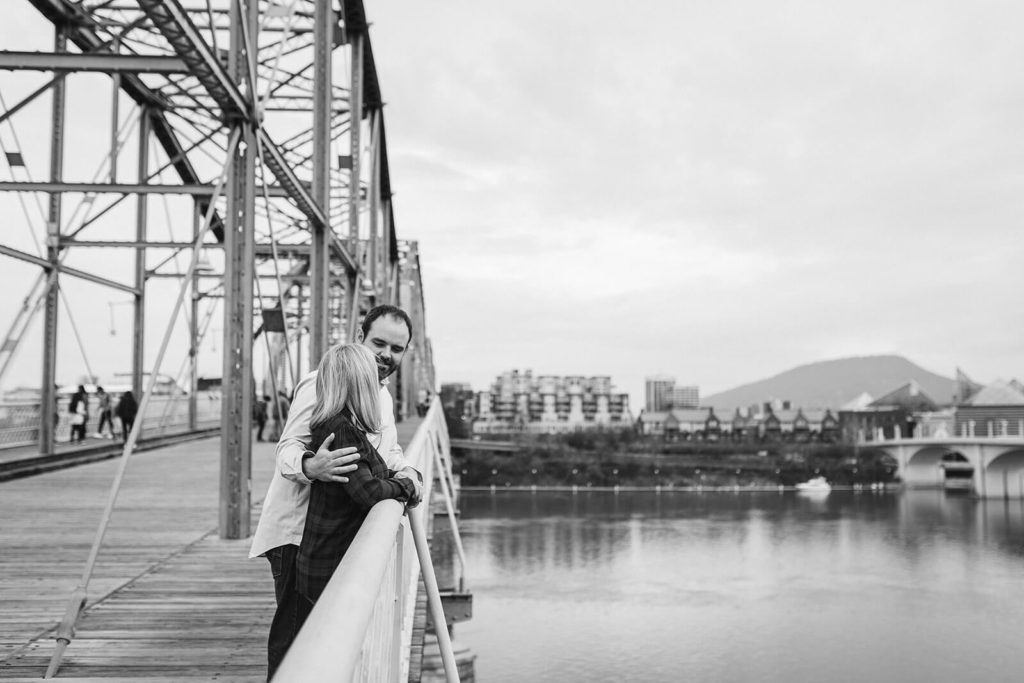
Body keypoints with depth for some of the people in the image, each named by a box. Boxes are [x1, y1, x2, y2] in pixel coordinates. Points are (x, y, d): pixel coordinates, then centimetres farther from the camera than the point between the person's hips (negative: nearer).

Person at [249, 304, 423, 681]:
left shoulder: (382, 393, 14)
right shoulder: (324, 382, -16)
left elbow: (387, 451, 21)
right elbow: (288, 448, -23)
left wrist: (408, 473, -2)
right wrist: (309, 466, -47)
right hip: (299, 531, -9)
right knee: (292, 635, -8)